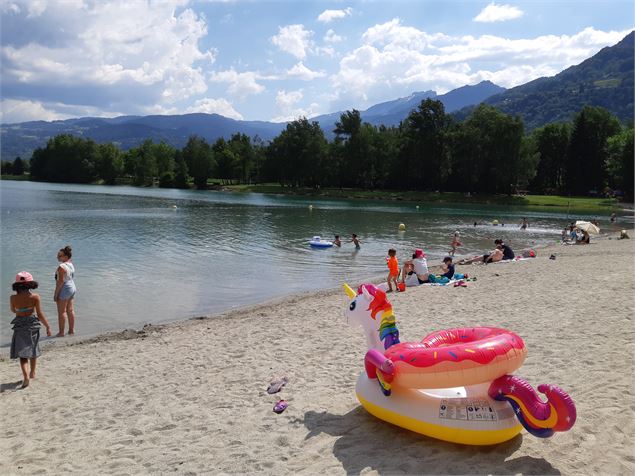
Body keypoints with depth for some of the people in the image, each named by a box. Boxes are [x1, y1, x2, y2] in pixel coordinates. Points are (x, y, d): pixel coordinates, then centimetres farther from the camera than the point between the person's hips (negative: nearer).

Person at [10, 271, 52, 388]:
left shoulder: (13, 298, -11)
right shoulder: (35, 297, -14)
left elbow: (13, 310, 10)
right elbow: (40, 315, -10)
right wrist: (48, 327, 0)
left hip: (19, 326, -1)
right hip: (32, 325, 1)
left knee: (23, 353, 3)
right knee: (33, 350, 20)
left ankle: (26, 376, -15)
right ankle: (32, 373, 35)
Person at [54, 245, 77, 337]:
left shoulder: (61, 267, -20)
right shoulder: (71, 265, 8)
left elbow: (60, 281, -22)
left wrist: (56, 293, -15)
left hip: (64, 290, -9)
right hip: (72, 288, 9)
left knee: (61, 311, 0)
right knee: (70, 310, 14)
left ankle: (61, 332, 5)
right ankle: (71, 330, 22)